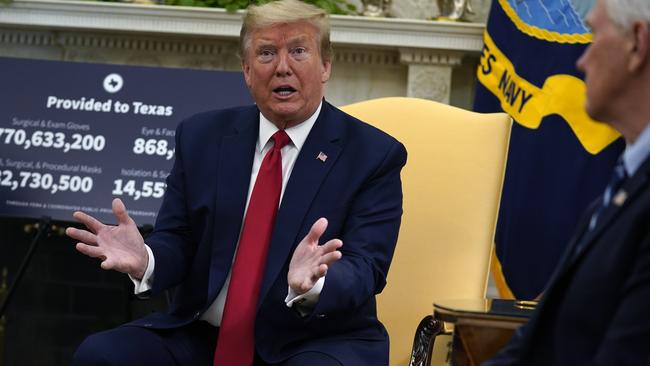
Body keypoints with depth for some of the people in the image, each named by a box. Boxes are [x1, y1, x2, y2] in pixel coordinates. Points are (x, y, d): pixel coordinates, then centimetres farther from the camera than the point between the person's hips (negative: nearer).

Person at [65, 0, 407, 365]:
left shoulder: (374, 155, -3)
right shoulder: (203, 137, 7)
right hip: (202, 336, 4)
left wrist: (311, 286, -35)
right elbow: (177, 243, 6)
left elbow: (364, 270, -12)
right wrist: (144, 260, -19)